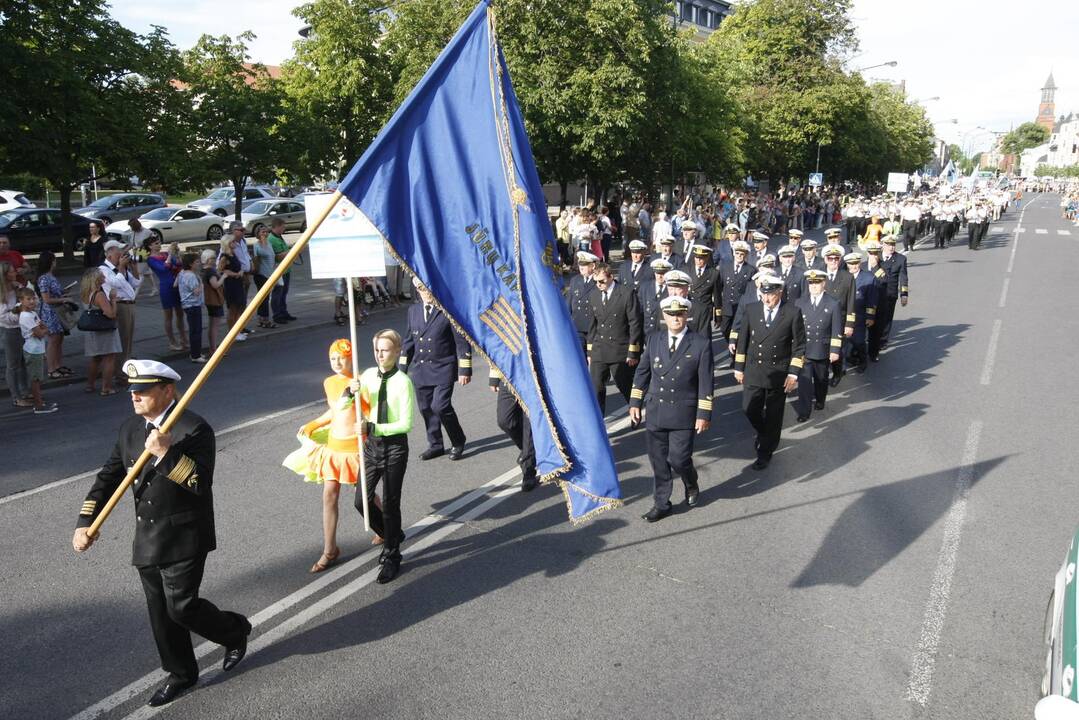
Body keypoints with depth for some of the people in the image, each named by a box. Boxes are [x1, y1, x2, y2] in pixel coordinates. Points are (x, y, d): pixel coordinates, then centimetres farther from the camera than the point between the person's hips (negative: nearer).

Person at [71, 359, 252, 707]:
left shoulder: (194, 429, -17)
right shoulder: (131, 428, 5)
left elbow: (202, 483, -23)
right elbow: (109, 476, 7)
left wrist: (167, 453, -33)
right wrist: (86, 522, -2)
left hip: (183, 538, -7)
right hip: (147, 538, 7)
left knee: (182, 606, -4)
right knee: (160, 611, 14)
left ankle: (235, 630, 25)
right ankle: (181, 673, 32)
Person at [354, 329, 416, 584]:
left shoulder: (402, 382, -14)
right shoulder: (369, 375, 2)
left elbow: (405, 423, -17)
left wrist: (372, 427, -21)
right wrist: (351, 391, -13)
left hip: (394, 446, -5)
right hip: (371, 444, 6)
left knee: (390, 504, 4)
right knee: (362, 501, 8)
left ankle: (392, 558, 22)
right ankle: (392, 536, 35)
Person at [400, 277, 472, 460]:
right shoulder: (414, 310, 9)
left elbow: (462, 342, -7)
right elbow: (409, 340, 16)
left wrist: (464, 370, -10)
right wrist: (403, 368, 13)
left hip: (443, 369, -5)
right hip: (419, 369, 5)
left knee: (441, 406, -12)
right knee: (426, 409, 10)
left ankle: (458, 442, 10)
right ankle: (435, 445, 26)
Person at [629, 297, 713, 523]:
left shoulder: (701, 343, -7)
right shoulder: (654, 339, 4)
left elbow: (705, 382, -6)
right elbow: (642, 372, 11)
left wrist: (704, 414, -8)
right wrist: (635, 402, 7)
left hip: (683, 414, -3)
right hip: (655, 411, 3)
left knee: (678, 459, -3)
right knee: (658, 461, 9)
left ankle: (691, 485, 31)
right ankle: (661, 504, 24)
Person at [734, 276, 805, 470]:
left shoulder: (793, 313, -10)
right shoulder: (752, 310, -3)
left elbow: (799, 346, -5)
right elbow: (742, 340, 4)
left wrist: (794, 373, -9)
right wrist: (739, 367, 5)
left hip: (778, 374, -2)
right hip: (753, 371, 2)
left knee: (773, 416, 9)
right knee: (749, 409, 6)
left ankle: (765, 452, 27)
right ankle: (763, 432, 38)